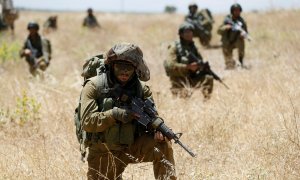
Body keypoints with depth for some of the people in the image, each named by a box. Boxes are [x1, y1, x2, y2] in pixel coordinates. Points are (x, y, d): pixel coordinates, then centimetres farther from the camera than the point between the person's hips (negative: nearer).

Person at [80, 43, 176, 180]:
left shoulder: (140, 89, 0)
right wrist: (114, 114, -29)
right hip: (102, 152, -2)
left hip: (131, 147, 2)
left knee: (162, 144, -22)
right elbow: (87, 122, -18)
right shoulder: (94, 86, -11)